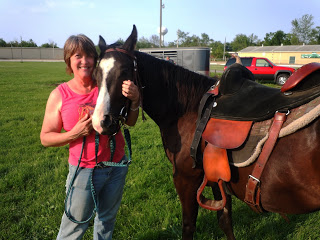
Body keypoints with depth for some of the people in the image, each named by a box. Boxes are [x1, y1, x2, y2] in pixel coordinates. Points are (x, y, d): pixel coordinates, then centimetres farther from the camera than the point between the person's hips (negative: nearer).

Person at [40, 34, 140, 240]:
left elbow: (130, 122, -2)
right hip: (84, 171, -2)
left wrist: (134, 100, -21)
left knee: (107, 219, 23)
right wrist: (75, 133, -21)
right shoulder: (60, 95, -9)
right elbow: (45, 138, -5)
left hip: (117, 166, 3)